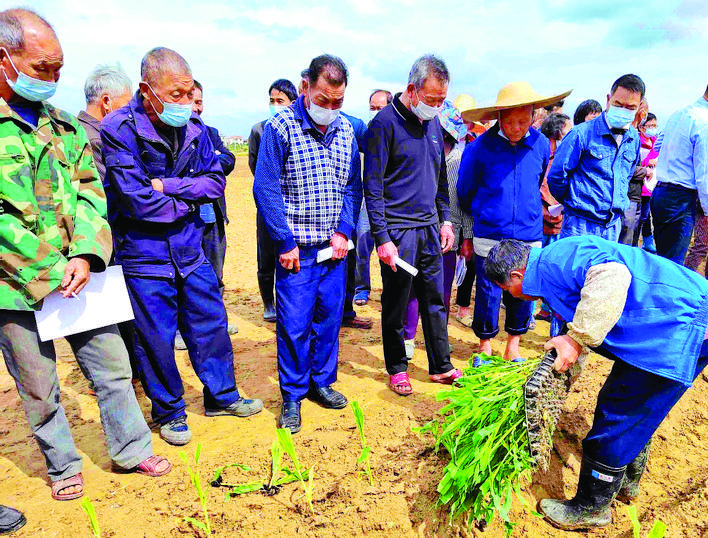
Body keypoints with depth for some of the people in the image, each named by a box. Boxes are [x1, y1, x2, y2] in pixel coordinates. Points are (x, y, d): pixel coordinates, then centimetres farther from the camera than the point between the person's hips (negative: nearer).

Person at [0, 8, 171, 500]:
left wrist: (84, 256, -11)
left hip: (80, 275, 4)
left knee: (113, 366, 11)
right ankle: (63, 466, 33)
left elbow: (90, 193, 4)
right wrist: (50, 272, -15)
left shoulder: (66, 126, 9)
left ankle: (131, 450, 30)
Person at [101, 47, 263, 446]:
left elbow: (216, 182, -1)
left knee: (211, 323, 13)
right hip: (144, 254, -5)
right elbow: (138, 202, -21)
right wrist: (188, 200, -9)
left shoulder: (195, 128, 2)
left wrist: (168, 186, -14)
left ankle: (222, 397, 34)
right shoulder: (119, 130, -14)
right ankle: (170, 413, 29)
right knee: (156, 338, 7)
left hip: (190, 248, 5)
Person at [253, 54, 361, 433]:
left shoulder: (346, 130, 8)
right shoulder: (280, 127, -8)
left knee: (329, 318, 13)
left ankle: (321, 382, 31)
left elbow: (353, 187, 11)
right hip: (297, 249, -4)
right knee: (294, 324, 1)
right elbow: (265, 189, -10)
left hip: (335, 247, 5)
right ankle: (292, 395, 19)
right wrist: (285, 243, -11)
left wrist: (344, 231, -2)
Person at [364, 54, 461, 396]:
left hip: (429, 228, 6)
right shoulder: (385, 123, -9)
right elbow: (372, 185, -12)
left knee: (435, 300, 12)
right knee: (395, 303, 5)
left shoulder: (433, 123, 12)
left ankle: (440, 366, 26)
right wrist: (382, 238, -16)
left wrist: (445, 219, 14)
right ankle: (396, 368, 23)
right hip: (398, 230, -6)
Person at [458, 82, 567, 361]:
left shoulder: (541, 144, 3)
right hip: (489, 236, -2)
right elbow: (465, 191, 7)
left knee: (524, 294, 7)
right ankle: (485, 347, 24)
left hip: (529, 236, 3)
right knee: (488, 294, 3)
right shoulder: (481, 146, -6)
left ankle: (513, 347, 27)